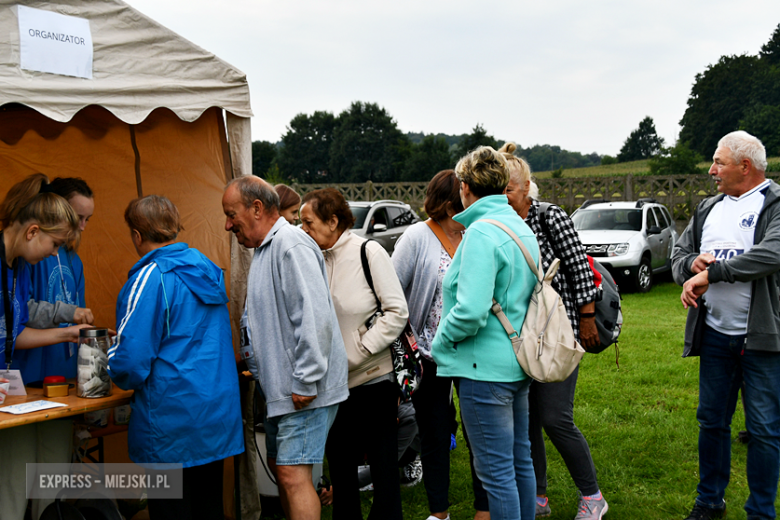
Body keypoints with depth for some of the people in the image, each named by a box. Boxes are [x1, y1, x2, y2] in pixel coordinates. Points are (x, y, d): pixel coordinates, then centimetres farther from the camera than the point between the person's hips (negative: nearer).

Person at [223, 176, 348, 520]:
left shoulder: (291, 245, -18)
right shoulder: (265, 249, 17)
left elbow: (314, 318, -26)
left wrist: (306, 382, -25)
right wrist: (258, 366, 21)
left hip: (305, 390, -11)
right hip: (282, 388, 11)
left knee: (293, 473, -10)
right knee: (280, 467, 17)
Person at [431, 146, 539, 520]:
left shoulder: (481, 233, -18)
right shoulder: (522, 228, 11)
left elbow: (471, 311, -26)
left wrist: (440, 343, -9)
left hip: (486, 368, -10)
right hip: (518, 362, 10)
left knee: (495, 470, 0)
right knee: (519, 460, 20)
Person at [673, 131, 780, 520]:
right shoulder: (707, 209, 14)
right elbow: (679, 254, 17)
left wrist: (709, 273, -21)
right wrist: (692, 263, -8)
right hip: (715, 334, 6)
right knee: (711, 421, 15)